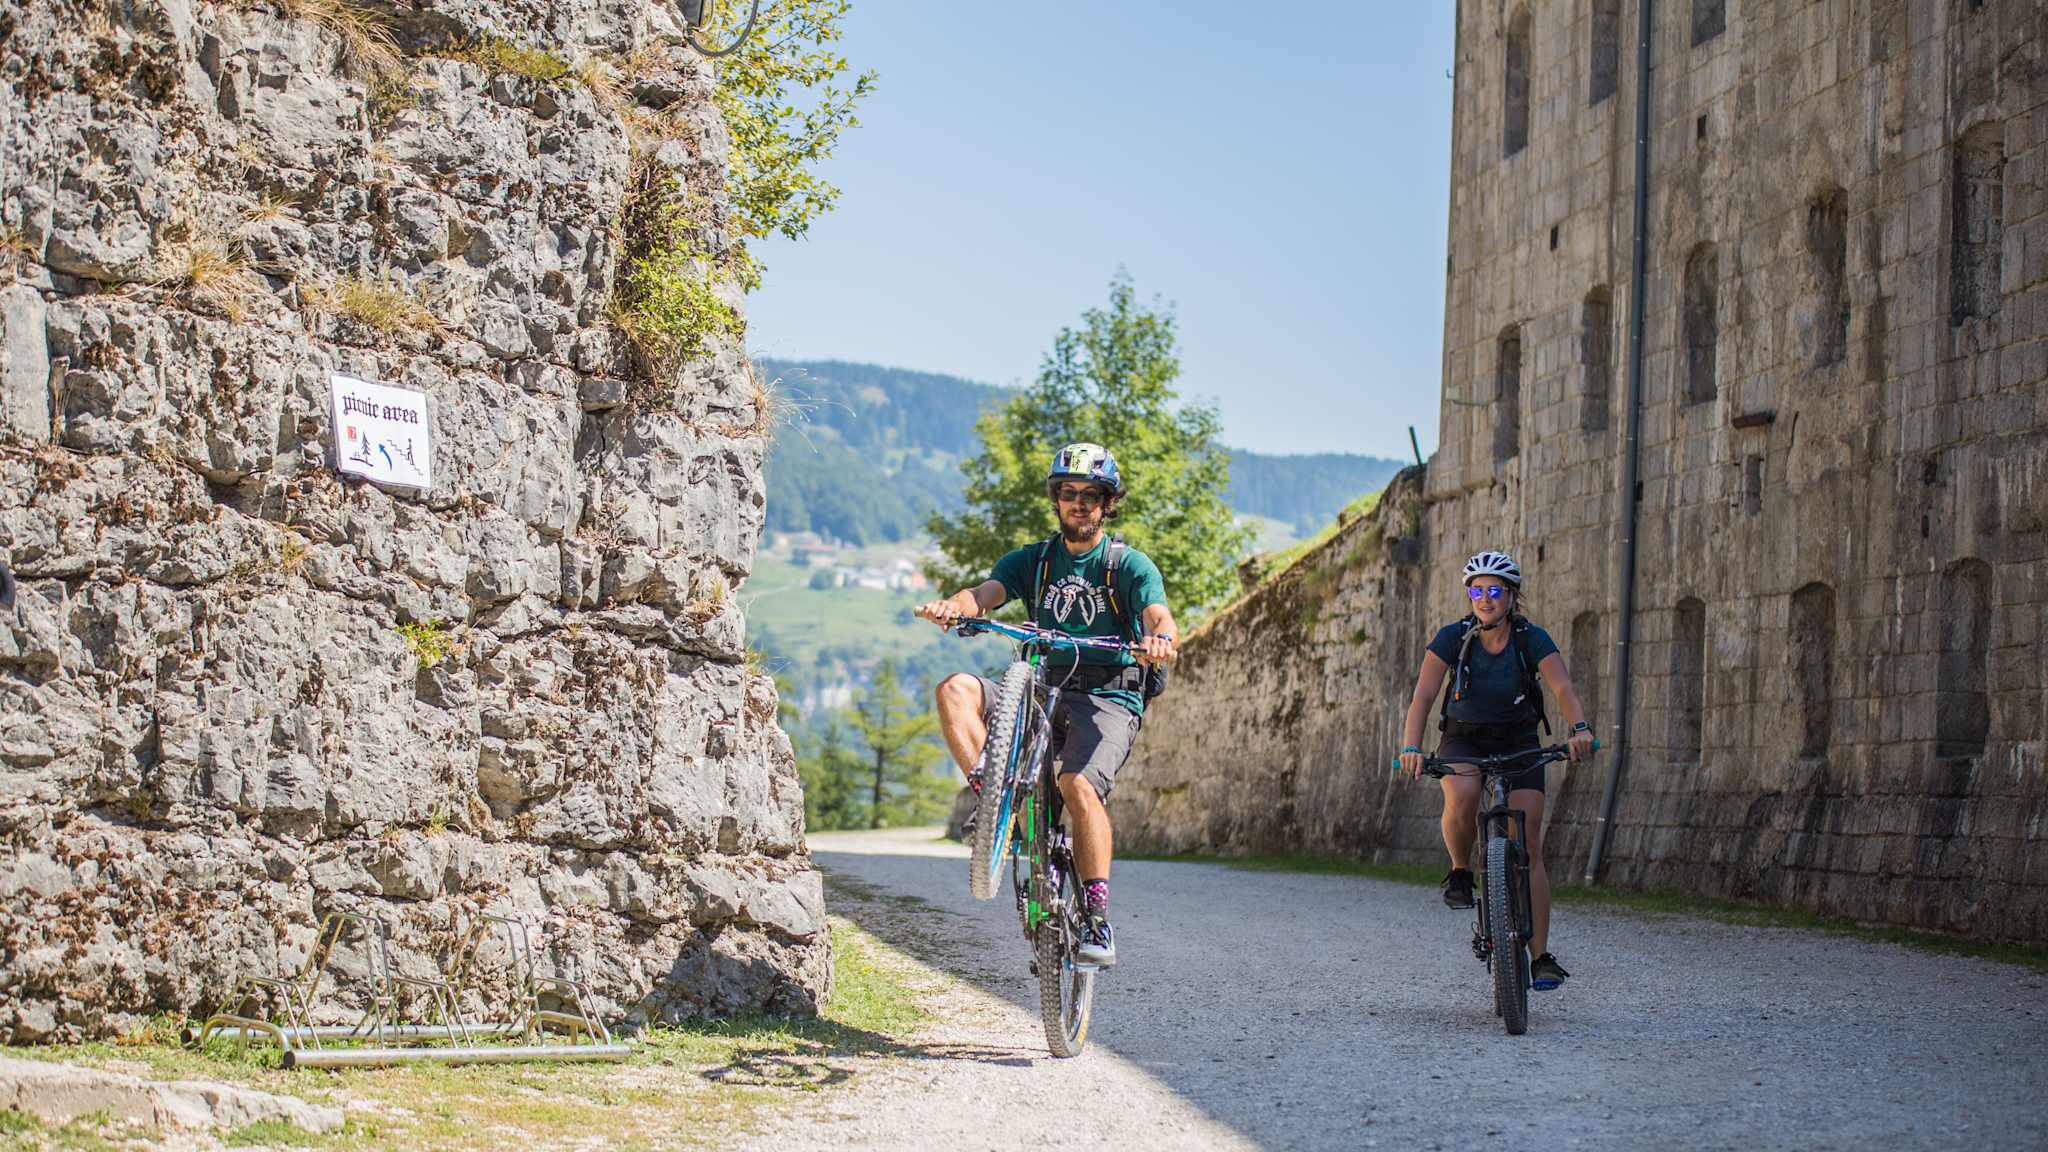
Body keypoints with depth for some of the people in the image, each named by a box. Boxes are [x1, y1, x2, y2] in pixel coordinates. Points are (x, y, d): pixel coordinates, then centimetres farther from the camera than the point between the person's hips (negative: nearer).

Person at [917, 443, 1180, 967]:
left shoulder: (1130, 565, 3)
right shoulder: (1031, 561, 12)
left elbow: (1159, 617, -15)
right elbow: (986, 593, -6)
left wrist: (1160, 639, -40)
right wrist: (953, 606, -30)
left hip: (1108, 701, -4)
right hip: (1043, 692, 4)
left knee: (1079, 785, -31)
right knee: (955, 689, -21)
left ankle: (1097, 921, -26)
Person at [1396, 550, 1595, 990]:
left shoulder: (1532, 639, -15)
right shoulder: (1452, 637, -15)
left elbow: (1563, 688, -29)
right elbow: (1423, 694, -24)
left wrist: (1579, 728, -50)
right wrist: (1411, 746, -41)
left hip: (1518, 744, 0)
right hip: (1463, 742, 0)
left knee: (1528, 847, -11)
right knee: (1461, 797, -36)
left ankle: (1541, 957, -7)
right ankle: (1460, 872, -7)